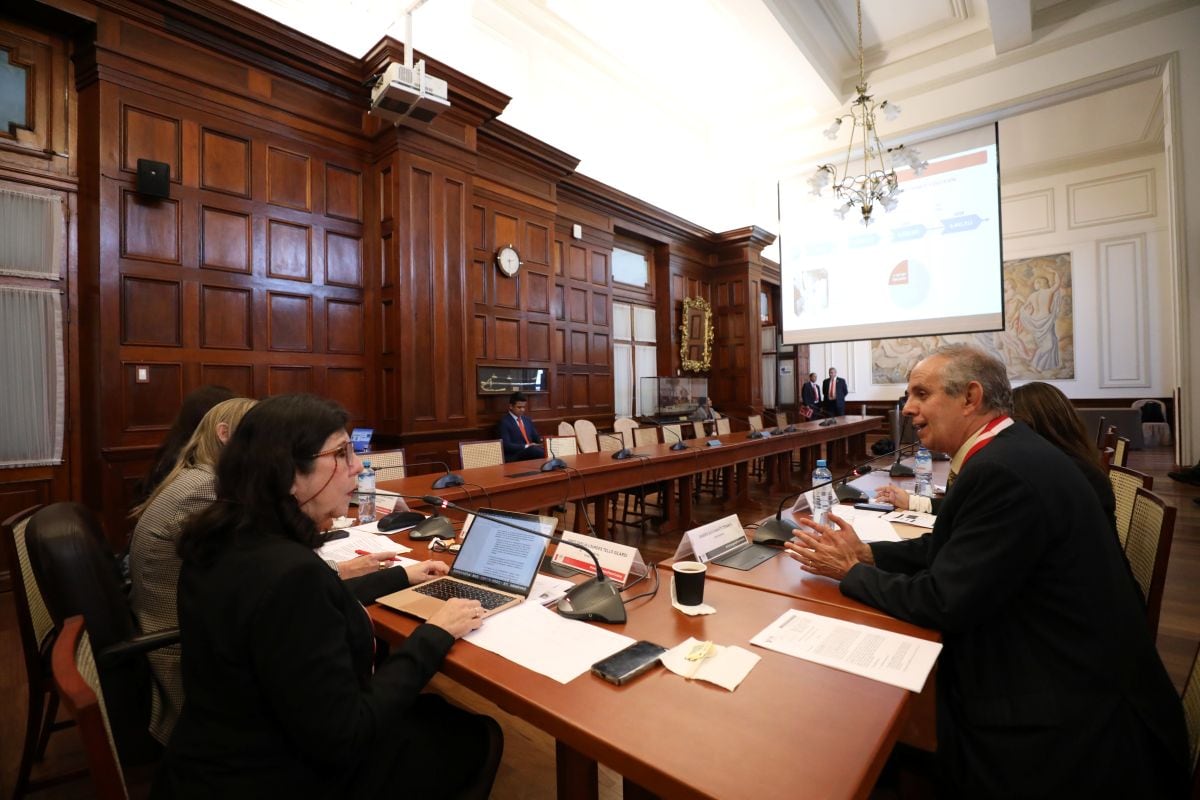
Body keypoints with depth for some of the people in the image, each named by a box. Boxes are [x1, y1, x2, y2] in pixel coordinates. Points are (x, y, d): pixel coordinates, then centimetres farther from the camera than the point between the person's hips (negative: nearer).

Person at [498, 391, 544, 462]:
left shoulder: (527, 420, 21)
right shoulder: (504, 422, -2)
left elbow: (536, 438, 23)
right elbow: (506, 445, -11)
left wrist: (543, 441, 0)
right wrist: (526, 446, -19)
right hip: (514, 457, -6)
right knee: (533, 449, -37)